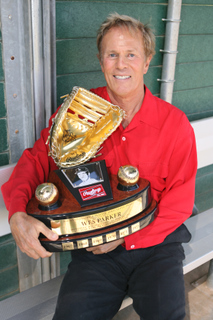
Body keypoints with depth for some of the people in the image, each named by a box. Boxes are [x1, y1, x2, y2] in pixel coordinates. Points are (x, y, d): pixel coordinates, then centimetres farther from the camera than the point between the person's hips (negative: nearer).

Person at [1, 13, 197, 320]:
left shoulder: (175, 124, -6)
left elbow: (180, 202, -4)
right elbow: (36, 160, 0)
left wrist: (124, 234, -15)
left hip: (155, 243, 0)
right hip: (94, 248, 1)